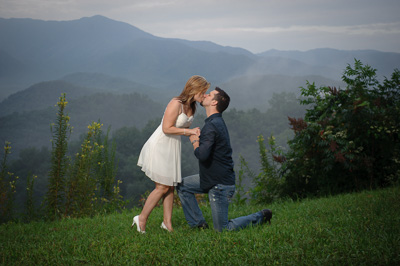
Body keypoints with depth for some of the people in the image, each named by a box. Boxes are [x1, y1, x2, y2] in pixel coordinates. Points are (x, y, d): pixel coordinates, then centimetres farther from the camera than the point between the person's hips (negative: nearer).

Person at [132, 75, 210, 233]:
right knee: (162, 187, -4)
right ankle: (141, 219, 8)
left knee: (170, 186, 9)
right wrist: (189, 131, -18)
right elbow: (167, 128, -22)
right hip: (160, 145, -9)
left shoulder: (192, 107, 8)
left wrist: (194, 132, -4)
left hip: (173, 148, 9)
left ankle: (167, 223, 16)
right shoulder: (176, 103, -19)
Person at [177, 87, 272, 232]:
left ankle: (260, 217, 12)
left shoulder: (212, 125, -22)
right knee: (182, 186, 13)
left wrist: (194, 141, -13)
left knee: (222, 229, 1)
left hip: (220, 185, -9)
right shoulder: (218, 122, 10)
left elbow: (202, 155, -32)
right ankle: (198, 223, 16)